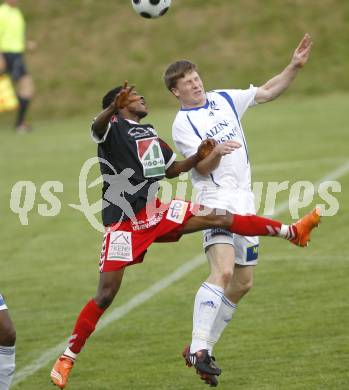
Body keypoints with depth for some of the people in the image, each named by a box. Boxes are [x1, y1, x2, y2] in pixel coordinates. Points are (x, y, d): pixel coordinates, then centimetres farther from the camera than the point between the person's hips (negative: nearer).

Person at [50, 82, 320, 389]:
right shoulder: (113, 128, -8)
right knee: (106, 295, -9)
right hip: (123, 223, -6)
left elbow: (171, 169, 27)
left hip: (155, 213, 7)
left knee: (221, 218, 2)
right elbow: (98, 127, -34)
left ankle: (292, 232, 11)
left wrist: (199, 157, 6)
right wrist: (114, 107, -58)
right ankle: (68, 358, 2)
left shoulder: (149, 133, 17)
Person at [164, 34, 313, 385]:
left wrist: (295, 66, 6)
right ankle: (198, 348, -33)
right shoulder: (182, 124, -5)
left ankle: (203, 346, 19)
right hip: (216, 200, -7)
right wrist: (216, 152, -34)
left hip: (244, 201, 7)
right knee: (223, 272, -27)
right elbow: (202, 167, -13)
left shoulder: (225, 99, 12)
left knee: (243, 283, 9)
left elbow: (268, 92, 18)